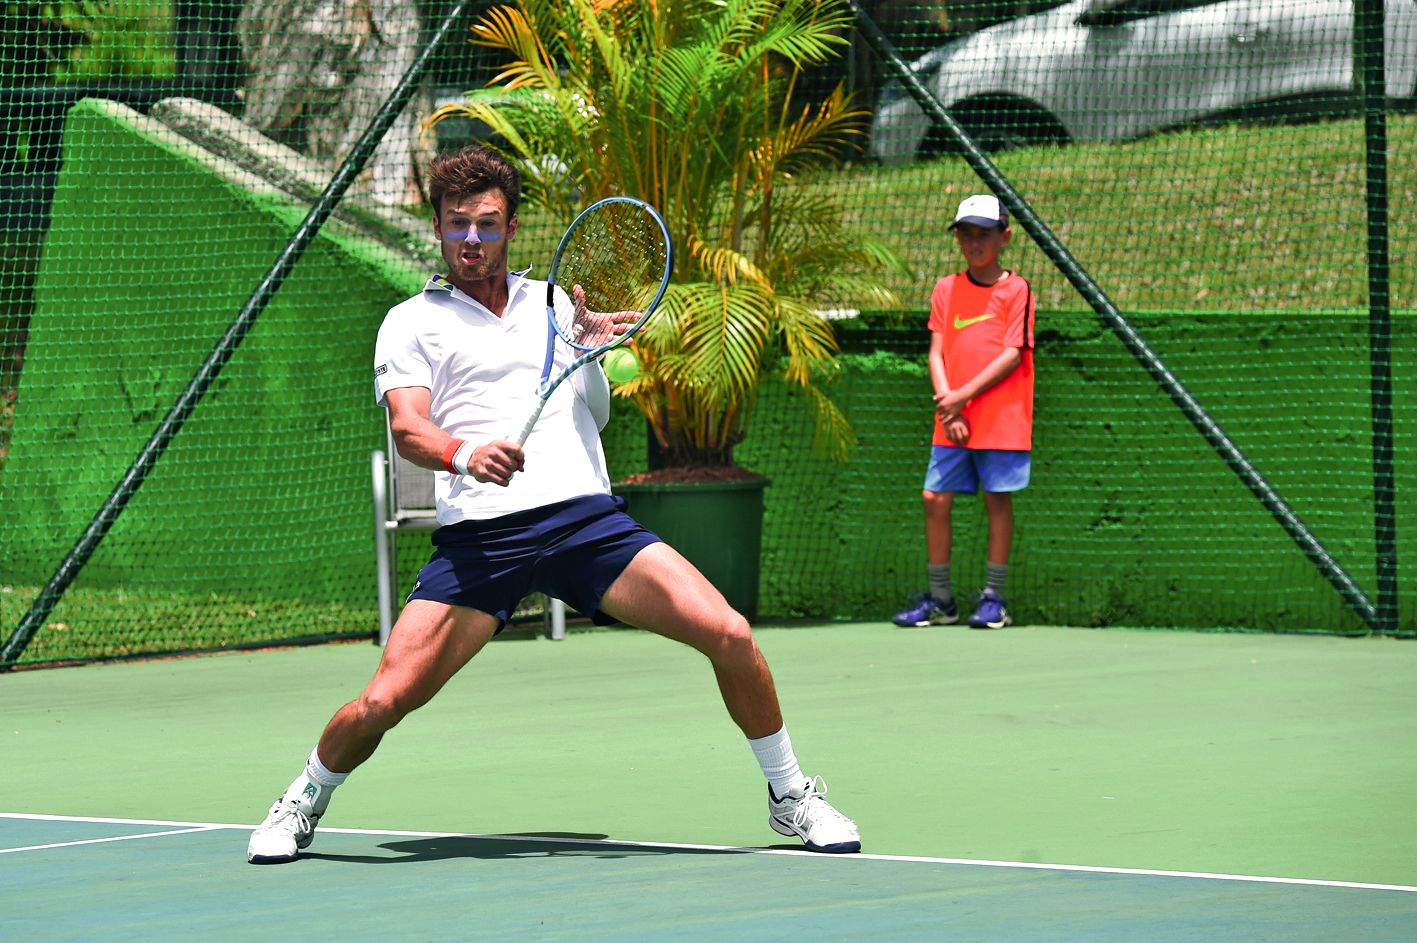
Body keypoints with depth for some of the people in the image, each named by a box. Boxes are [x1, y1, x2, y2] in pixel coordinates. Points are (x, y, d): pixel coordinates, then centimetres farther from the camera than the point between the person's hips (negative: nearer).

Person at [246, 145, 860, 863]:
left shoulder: (554, 304, 23)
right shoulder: (413, 322, 13)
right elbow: (407, 427, -4)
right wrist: (464, 454, -27)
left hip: (588, 515, 2)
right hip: (477, 533, -2)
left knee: (729, 634, -14)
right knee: (383, 702, -13)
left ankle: (790, 795, 7)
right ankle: (305, 801, 18)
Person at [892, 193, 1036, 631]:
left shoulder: (1016, 290, -1)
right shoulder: (946, 289, 11)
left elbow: (1013, 353, -9)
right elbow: (937, 353, 7)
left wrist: (965, 394, -13)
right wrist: (947, 401, -7)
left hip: (1001, 419, -4)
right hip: (952, 420, 4)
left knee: (997, 500, 0)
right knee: (935, 499, -1)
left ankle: (994, 599, 7)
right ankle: (939, 599, 8)